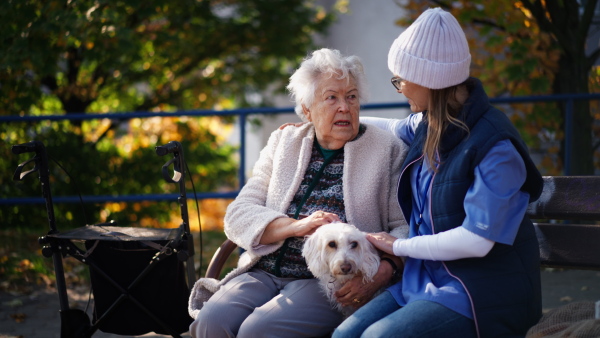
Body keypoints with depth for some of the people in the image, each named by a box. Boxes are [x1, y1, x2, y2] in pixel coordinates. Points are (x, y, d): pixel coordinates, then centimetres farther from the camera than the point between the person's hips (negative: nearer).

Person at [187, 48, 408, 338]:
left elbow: (405, 228, -2)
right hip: (265, 274, 3)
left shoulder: (388, 151, 8)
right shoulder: (283, 143, 17)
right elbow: (238, 216, 7)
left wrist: (382, 272, -21)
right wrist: (297, 226, -11)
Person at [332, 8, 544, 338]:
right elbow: (396, 128, 34)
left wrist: (399, 246, -10)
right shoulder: (427, 125, 7)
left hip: (482, 291, -8)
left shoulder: (495, 145, -18)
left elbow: (476, 240, -22)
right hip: (427, 279, 8)